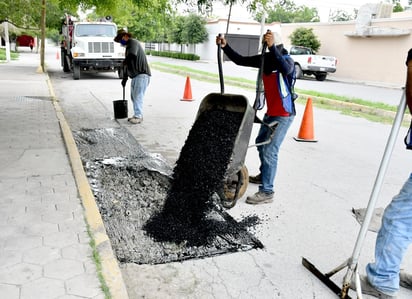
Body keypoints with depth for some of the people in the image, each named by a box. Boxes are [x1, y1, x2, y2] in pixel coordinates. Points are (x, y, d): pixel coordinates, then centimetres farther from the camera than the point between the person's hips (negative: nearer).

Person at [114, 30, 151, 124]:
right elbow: (128, 64, 27)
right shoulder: (128, 46, 24)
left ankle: (138, 116, -9)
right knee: (133, 96, 10)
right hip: (135, 75, 10)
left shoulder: (133, 42, -6)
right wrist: (125, 78, 26)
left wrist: (125, 62, -7)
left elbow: (132, 55, -26)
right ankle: (137, 115, 17)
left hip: (142, 74, -10)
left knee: (138, 96, -11)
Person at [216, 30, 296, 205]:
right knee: (261, 143, 22)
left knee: (269, 151, -12)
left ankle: (266, 192, -4)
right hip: (270, 112, 8)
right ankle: (264, 175, 43)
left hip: (283, 115, -8)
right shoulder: (265, 59, -1)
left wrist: (272, 46, -51)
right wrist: (225, 46, -9)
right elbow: (239, 60, 2)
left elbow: (286, 70, -44)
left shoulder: (287, 61, -19)